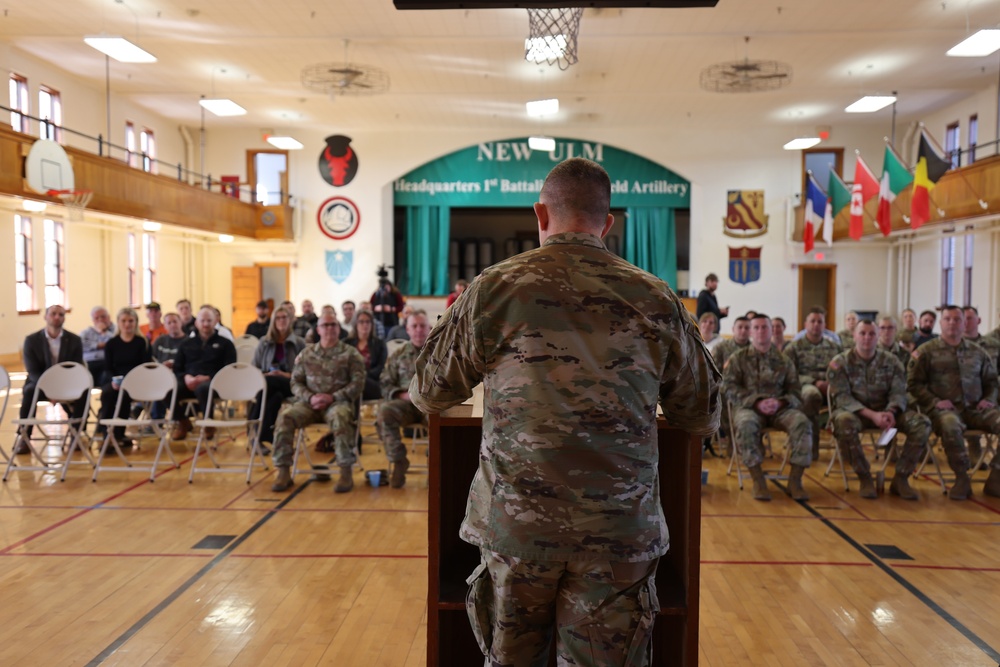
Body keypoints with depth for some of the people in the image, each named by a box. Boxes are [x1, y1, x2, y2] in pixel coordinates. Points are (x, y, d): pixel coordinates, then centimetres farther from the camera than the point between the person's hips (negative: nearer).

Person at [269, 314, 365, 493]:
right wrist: (310, 397, -9)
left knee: (340, 417, -38)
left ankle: (346, 473, -32)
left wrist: (332, 397, -15)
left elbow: (357, 382, -2)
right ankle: (283, 471, -18)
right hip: (309, 402, 3)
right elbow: (296, 381, 12)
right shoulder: (307, 353, 15)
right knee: (285, 416, -26)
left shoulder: (350, 354, 7)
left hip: (338, 401, -3)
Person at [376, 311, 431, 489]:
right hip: (406, 403, 2)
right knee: (385, 410, -32)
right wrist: (403, 395, -9)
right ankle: (397, 460, -19)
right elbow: (385, 384, 11)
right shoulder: (399, 355, 18)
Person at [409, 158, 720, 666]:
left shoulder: (495, 287, -4)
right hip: (620, 532, 1)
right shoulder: (656, 300, 0)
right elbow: (702, 419, 9)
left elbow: (428, 395, 6)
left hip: (516, 527, 0)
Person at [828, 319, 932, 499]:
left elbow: (898, 392, -3)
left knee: (922, 423, -21)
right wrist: (871, 415, -27)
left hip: (884, 411, 3)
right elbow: (841, 397, -13)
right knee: (844, 421, -40)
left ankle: (901, 477, -9)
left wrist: (891, 412, -26)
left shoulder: (891, 361, 5)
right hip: (853, 411, -3)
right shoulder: (840, 363, -5)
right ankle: (864, 478, -22)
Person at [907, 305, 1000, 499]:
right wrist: (935, 401, -11)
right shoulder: (927, 351, 7)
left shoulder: (977, 351, 20)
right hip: (944, 409, -4)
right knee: (950, 425, -40)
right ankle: (962, 478, -20)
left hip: (975, 408, 4)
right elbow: (914, 383, 2)